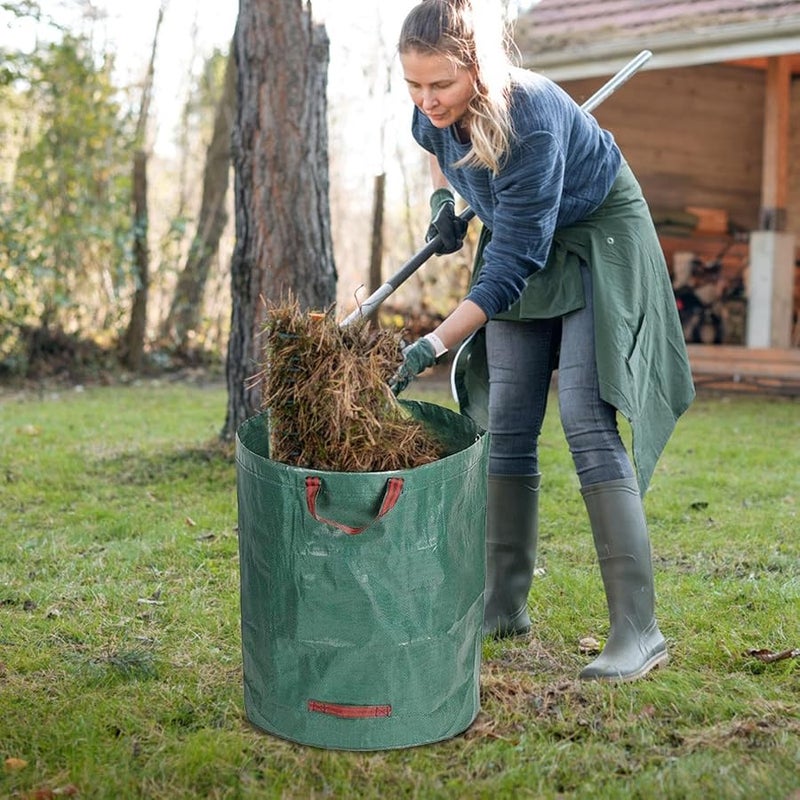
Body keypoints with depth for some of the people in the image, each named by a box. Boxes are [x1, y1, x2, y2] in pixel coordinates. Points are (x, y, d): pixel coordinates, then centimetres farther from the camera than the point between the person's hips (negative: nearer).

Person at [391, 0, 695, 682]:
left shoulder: (533, 121, -36)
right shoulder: (437, 109, -14)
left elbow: (509, 268, -36)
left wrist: (434, 346, -40)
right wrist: (442, 199, 0)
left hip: (598, 243, -7)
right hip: (523, 247, 7)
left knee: (588, 422, -19)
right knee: (508, 427, 2)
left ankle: (638, 630, -17)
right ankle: (504, 606, 11)